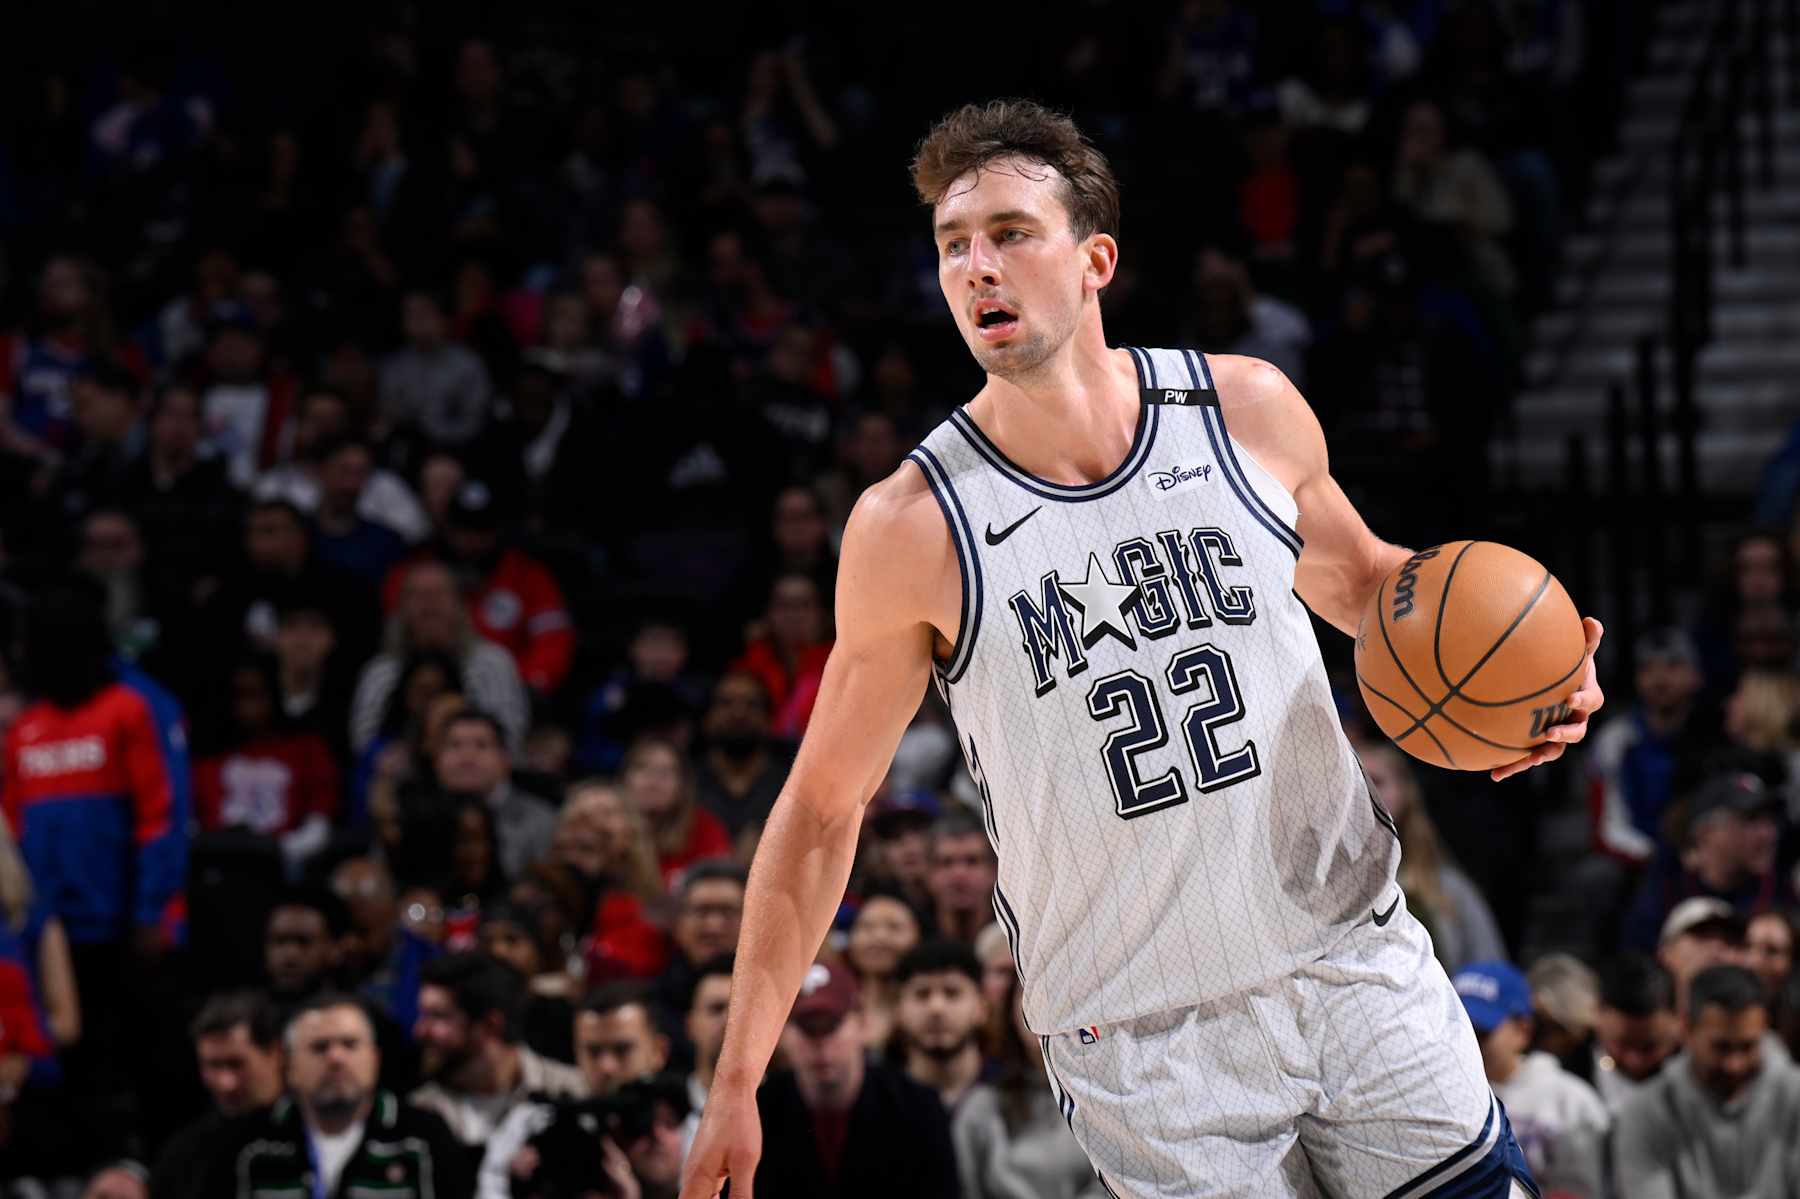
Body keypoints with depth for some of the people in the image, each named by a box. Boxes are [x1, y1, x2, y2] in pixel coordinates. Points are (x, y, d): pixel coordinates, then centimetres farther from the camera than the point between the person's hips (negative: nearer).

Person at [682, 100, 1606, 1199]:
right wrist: (738, 1082, -1)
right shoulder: (912, 529, -9)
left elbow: (1356, 578, 19)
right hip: (1143, 1048, -3)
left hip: (1360, 967, 3)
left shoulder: (1252, 412, -2)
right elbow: (824, 807, 0)